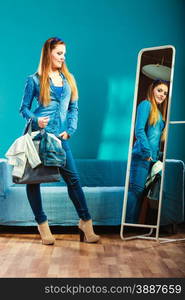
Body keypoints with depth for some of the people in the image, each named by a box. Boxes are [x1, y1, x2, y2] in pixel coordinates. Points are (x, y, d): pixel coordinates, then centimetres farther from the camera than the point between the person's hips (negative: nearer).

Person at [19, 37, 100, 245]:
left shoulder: (68, 79, 15)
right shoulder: (35, 80, 3)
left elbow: (73, 108, 14)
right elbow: (24, 108, 4)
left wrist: (69, 130, 0)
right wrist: (35, 120, -17)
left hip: (60, 137, 3)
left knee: (73, 178, -1)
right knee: (33, 179, 3)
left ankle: (85, 221, 9)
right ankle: (42, 223, 17)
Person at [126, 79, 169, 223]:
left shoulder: (160, 111, 23)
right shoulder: (146, 104, -2)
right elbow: (139, 130, -13)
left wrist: (159, 155, 12)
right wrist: (148, 152, -15)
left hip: (153, 157, 8)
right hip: (142, 155, -8)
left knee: (141, 190, 6)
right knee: (136, 189, -10)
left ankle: (134, 223, 10)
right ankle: (129, 223, -8)